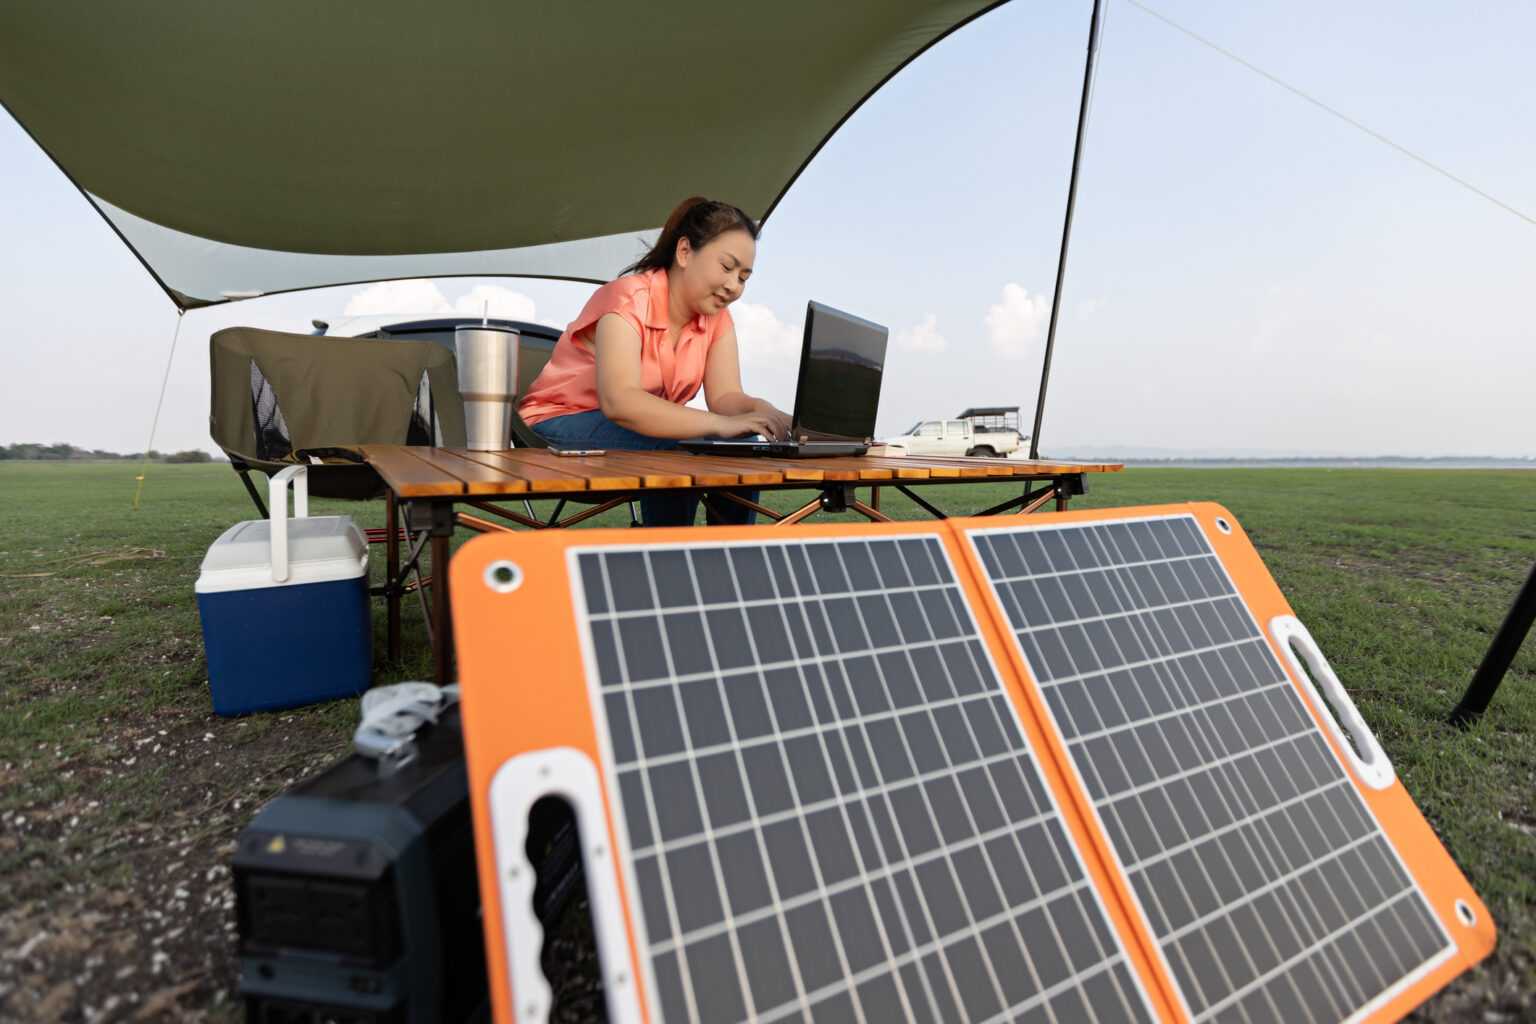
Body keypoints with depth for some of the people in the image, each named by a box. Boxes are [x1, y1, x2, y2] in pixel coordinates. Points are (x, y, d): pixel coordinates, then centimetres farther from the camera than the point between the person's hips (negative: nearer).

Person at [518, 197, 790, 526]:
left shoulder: (717, 317, 2)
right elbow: (619, 402, -36)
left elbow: (725, 396, -7)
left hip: (646, 424, 6)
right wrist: (721, 424, -44)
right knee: (674, 451, -33)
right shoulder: (629, 299, -21)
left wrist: (761, 411, -30)